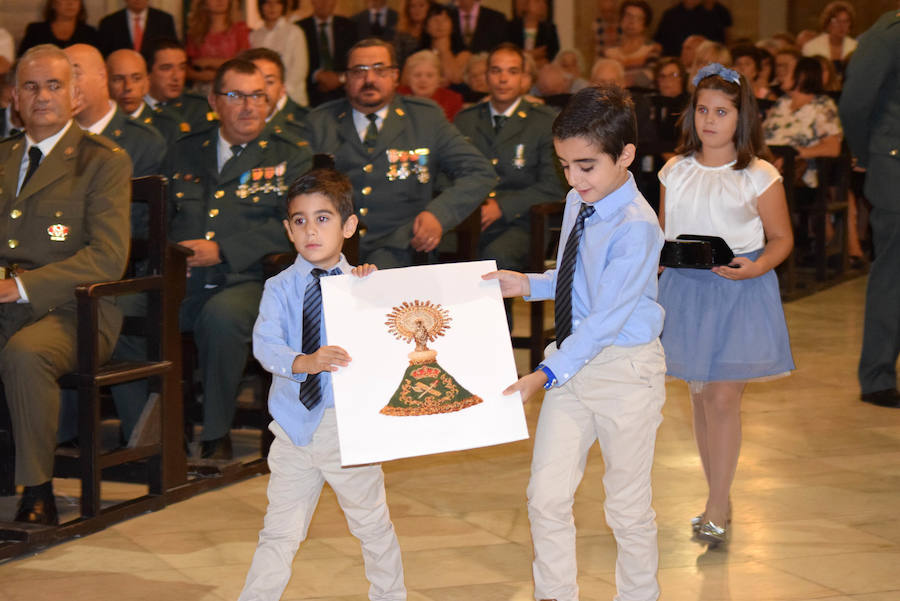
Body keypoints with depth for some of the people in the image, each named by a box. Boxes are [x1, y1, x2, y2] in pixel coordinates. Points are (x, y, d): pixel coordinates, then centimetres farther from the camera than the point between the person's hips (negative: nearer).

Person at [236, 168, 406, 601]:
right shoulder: (280, 289, -2)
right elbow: (264, 343, -16)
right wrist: (304, 362, -34)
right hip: (295, 426, -1)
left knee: (372, 524, 16)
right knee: (280, 532, 2)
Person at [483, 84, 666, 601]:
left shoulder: (636, 227, -21)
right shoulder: (578, 204, 5)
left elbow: (607, 317, -24)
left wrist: (547, 375, -26)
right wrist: (528, 284, 2)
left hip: (625, 368, -7)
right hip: (573, 362, 7)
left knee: (628, 506, 9)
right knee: (547, 497, 6)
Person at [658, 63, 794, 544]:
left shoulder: (759, 177, -6)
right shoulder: (676, 172, 6)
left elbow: (781, 239, -1)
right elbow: (663, 233, 16)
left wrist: (755, 267, -19)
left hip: (739, 292, -4)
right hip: (685, 291, 4)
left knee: (723, 397, -7)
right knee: (699, 397, 9)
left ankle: (717, 507, 0)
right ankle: (719, 499, 21)